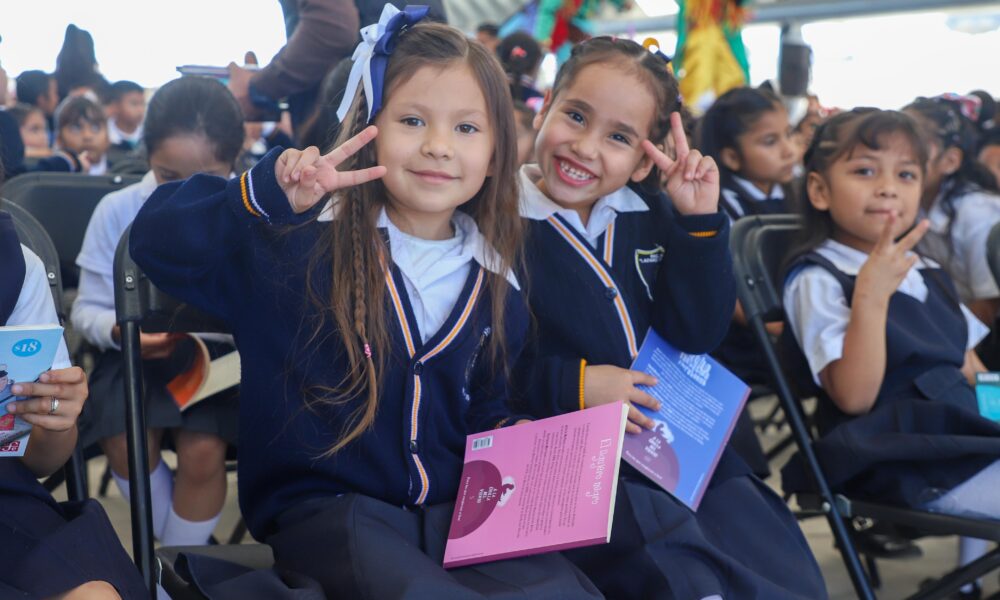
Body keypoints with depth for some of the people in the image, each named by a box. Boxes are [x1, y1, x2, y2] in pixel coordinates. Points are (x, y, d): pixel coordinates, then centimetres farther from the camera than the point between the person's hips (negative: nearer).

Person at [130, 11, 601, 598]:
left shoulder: (494, 288, 9)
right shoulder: (302, 242, -6)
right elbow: (158, 241, -14)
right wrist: (266, 197, -28)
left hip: (452, 510, 4)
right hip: (323, 507, -4)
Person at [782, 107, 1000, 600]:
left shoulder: (925, 273, 18)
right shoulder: (818, 280, -8)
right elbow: (855, 397, -19)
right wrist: (872, 294, -26)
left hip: (959, 439, 9)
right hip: (900, 464, -8)